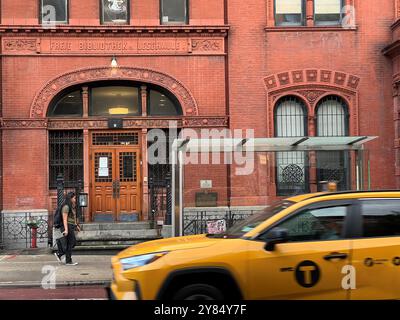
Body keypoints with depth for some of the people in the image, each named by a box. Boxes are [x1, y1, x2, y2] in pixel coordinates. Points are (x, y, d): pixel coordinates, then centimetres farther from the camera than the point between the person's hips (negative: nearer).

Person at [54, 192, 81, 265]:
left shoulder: (72, 207, 14)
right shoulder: (66, 207, -14)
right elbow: (65, 219, -19)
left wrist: (76, 225, 23)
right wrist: (66, 230, -24)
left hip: (71, 227, 10)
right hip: (67, 226, -10)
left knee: (73, 242, 12)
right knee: (70, 244, -3)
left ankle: (58, 254, 19)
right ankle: (68, 261, 6)